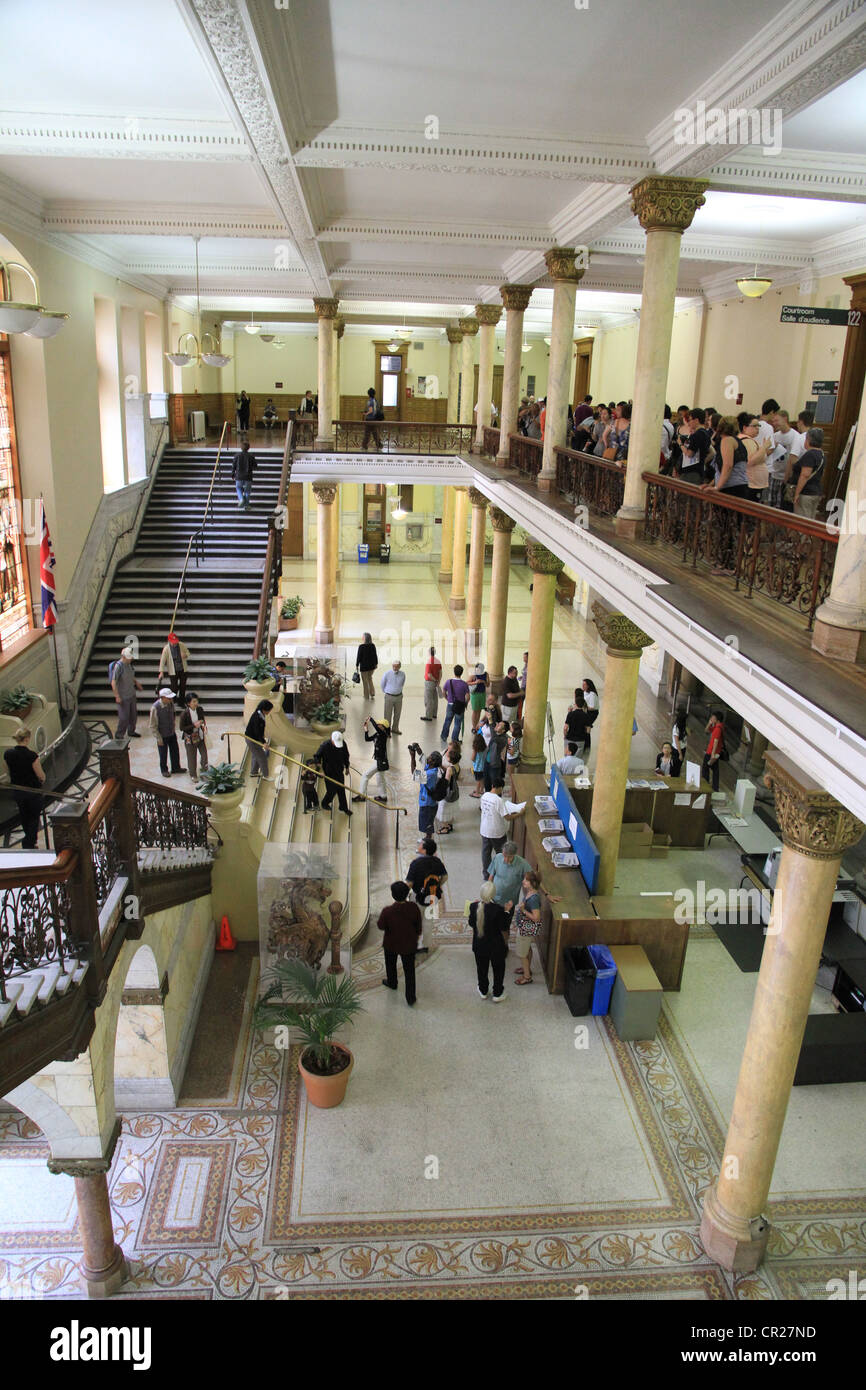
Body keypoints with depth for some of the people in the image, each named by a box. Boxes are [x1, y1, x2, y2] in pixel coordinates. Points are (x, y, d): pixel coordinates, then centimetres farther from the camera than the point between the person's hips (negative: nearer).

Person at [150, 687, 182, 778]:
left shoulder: (171, 703, -11)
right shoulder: (155, 708, -28)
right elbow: (153, 726, -20)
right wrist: (158, 738, -17)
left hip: (172, 733, 5)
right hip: (162, 735, -5)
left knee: (175, 751, 19)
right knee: (163, 754, 14)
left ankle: (176, 768, 41)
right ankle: (164, 770, 37)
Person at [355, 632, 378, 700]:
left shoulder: (361, 646, -20)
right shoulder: (373, 646, -8)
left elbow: (358, 657, -13)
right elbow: (375, 656, 0)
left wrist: (357, 665, -1)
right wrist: (376, 663, 14)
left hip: (364, 666, -4)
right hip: (372, 666, 4)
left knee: (365, 681, 12)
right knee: (370, 679, 24)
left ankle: (367, 696, 21)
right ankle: (372, 694, 21)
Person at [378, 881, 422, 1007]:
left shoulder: (387, 911, -31)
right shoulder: (414, 908, -24)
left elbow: (380, 926, -13)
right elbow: (418, 926, -8)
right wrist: (417, 937, 11)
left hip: (391, 944, -1)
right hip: (409, 945, 1)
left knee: (391, 965, 29)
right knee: (409, 970, 17)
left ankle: (392, 983, 54)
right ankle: (411, 998, 24)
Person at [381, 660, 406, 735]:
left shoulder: (402, 674, -6)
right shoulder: (387, 674, -13)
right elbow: (383, 684, 4)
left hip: (399, 697, 3)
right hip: (389, 697, -3)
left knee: (397, 714, 16)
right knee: (388, 714, 3)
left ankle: (395, 729, 33)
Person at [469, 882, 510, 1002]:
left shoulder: (474, 907, -18)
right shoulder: (498, 910, -27)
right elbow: (504, 930, -17)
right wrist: (506, 944, 2)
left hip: (479, 946, 3)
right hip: (496, 947, -3)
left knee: (482, 969, 24)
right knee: (498, 970, 21)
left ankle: (483, 992, 41)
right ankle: (497, 994, 34)